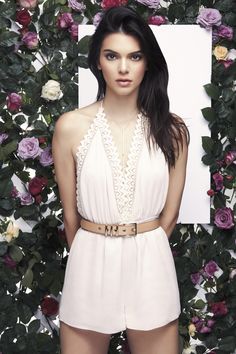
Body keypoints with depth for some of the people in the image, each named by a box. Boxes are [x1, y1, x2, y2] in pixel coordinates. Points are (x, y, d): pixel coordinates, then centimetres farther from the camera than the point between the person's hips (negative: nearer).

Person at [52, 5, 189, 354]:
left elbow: (169, 214, 4)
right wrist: (97, 258, 11)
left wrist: (140, 254, 10)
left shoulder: (172, 129, -4)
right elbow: (70, 215, 2)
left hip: (150, 266, 1)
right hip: (90, 266, 0)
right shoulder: (70, 126, -7)